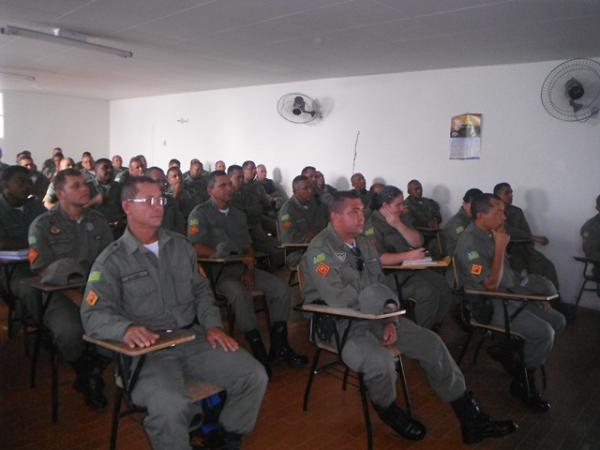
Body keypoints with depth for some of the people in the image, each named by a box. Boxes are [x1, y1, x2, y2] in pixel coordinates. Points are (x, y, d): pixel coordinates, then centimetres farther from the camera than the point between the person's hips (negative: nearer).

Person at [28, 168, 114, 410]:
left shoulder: (98, 221, 13)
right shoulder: (43, 225, 2)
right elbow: (44, 272, -6)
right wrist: (79, 299, -18)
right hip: (59, 294, -3)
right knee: (71, 332, -33)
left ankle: (95, 371, 2)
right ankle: (87, 374, 3)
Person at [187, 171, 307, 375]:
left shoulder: (238, 214, 19)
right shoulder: (200, 213, -1)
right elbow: (196, 248, -13)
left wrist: (250, 270, -3)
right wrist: (234, 257, -14)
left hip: (241, 267, 6)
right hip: (216, 270, -6)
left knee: (281, 289, -11)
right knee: (240, 293, -36)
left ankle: (279, 348, -3)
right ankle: (259, 352, -21)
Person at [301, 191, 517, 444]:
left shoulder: (363, 243, 10)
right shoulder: (320, 250, -15)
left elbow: (381, 286, 12)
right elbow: (339, 300, -23)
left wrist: (390, 321, -6)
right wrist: (386, 304, -11)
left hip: (374, 317, 8)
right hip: (337, 323, -7)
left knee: (431, 343, -4)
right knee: (380, 361, -33)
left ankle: (471, 420, 7)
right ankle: (389, 412, 3)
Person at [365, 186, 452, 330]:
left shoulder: (401, 218, 13)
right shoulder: (372, 225, -12)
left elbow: (418, 242, 4)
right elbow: (378, 258, -22)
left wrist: (399, 225, -10)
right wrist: (408, 256, -23)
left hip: (411, 268, 8)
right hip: (391, 274, -8)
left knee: (444, 288, -8)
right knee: (428, 293, -25)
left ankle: (433, 328, 7)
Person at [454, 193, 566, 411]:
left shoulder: (490, 234, 8)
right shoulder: (470, 243, -22)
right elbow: (491, 284, -24)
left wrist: (534, 293, 12)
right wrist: (500, 247, -21)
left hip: (509, 294, 10)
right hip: (488, 306, -9)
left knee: (557, 320, 6)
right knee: (544, 332, -20)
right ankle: (522, 383, 0)